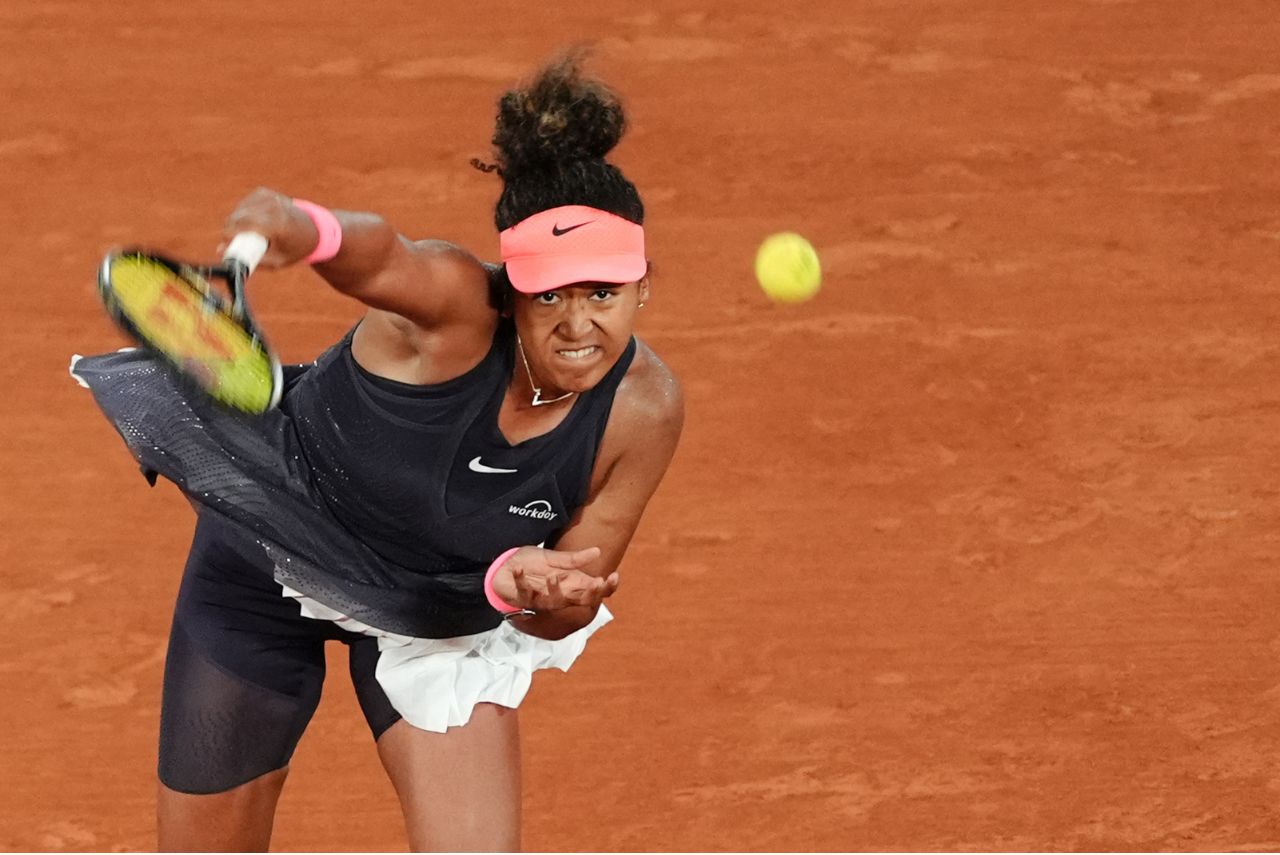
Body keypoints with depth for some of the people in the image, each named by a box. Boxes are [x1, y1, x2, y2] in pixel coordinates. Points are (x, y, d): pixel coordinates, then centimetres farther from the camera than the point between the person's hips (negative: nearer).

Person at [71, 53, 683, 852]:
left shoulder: (643, 410, -24)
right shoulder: (454, 306, -35)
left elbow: (567, 615, -14)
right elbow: (376, 253, -59)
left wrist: (525, 586, -38)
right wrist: (308, 231, -82)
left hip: (444, 615, 2)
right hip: (267, 561, -2)